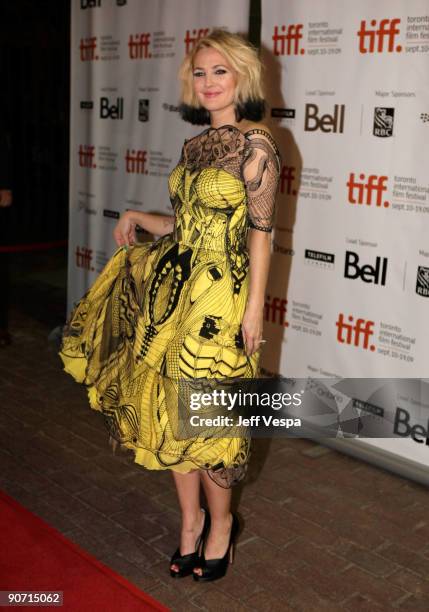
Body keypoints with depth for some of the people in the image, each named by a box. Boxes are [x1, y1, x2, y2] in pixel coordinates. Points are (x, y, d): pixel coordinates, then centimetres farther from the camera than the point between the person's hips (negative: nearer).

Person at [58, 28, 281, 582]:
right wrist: (138, 218, 10)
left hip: (220, 294, -7)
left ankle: (220, 521, 27)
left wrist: (254, 306, -14)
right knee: (169, 408, 11)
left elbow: (260, 230, -12)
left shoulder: (256, 144, -9)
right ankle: (191, 518, 30)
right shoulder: (194, 145, 12)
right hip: (171, 286, 7)